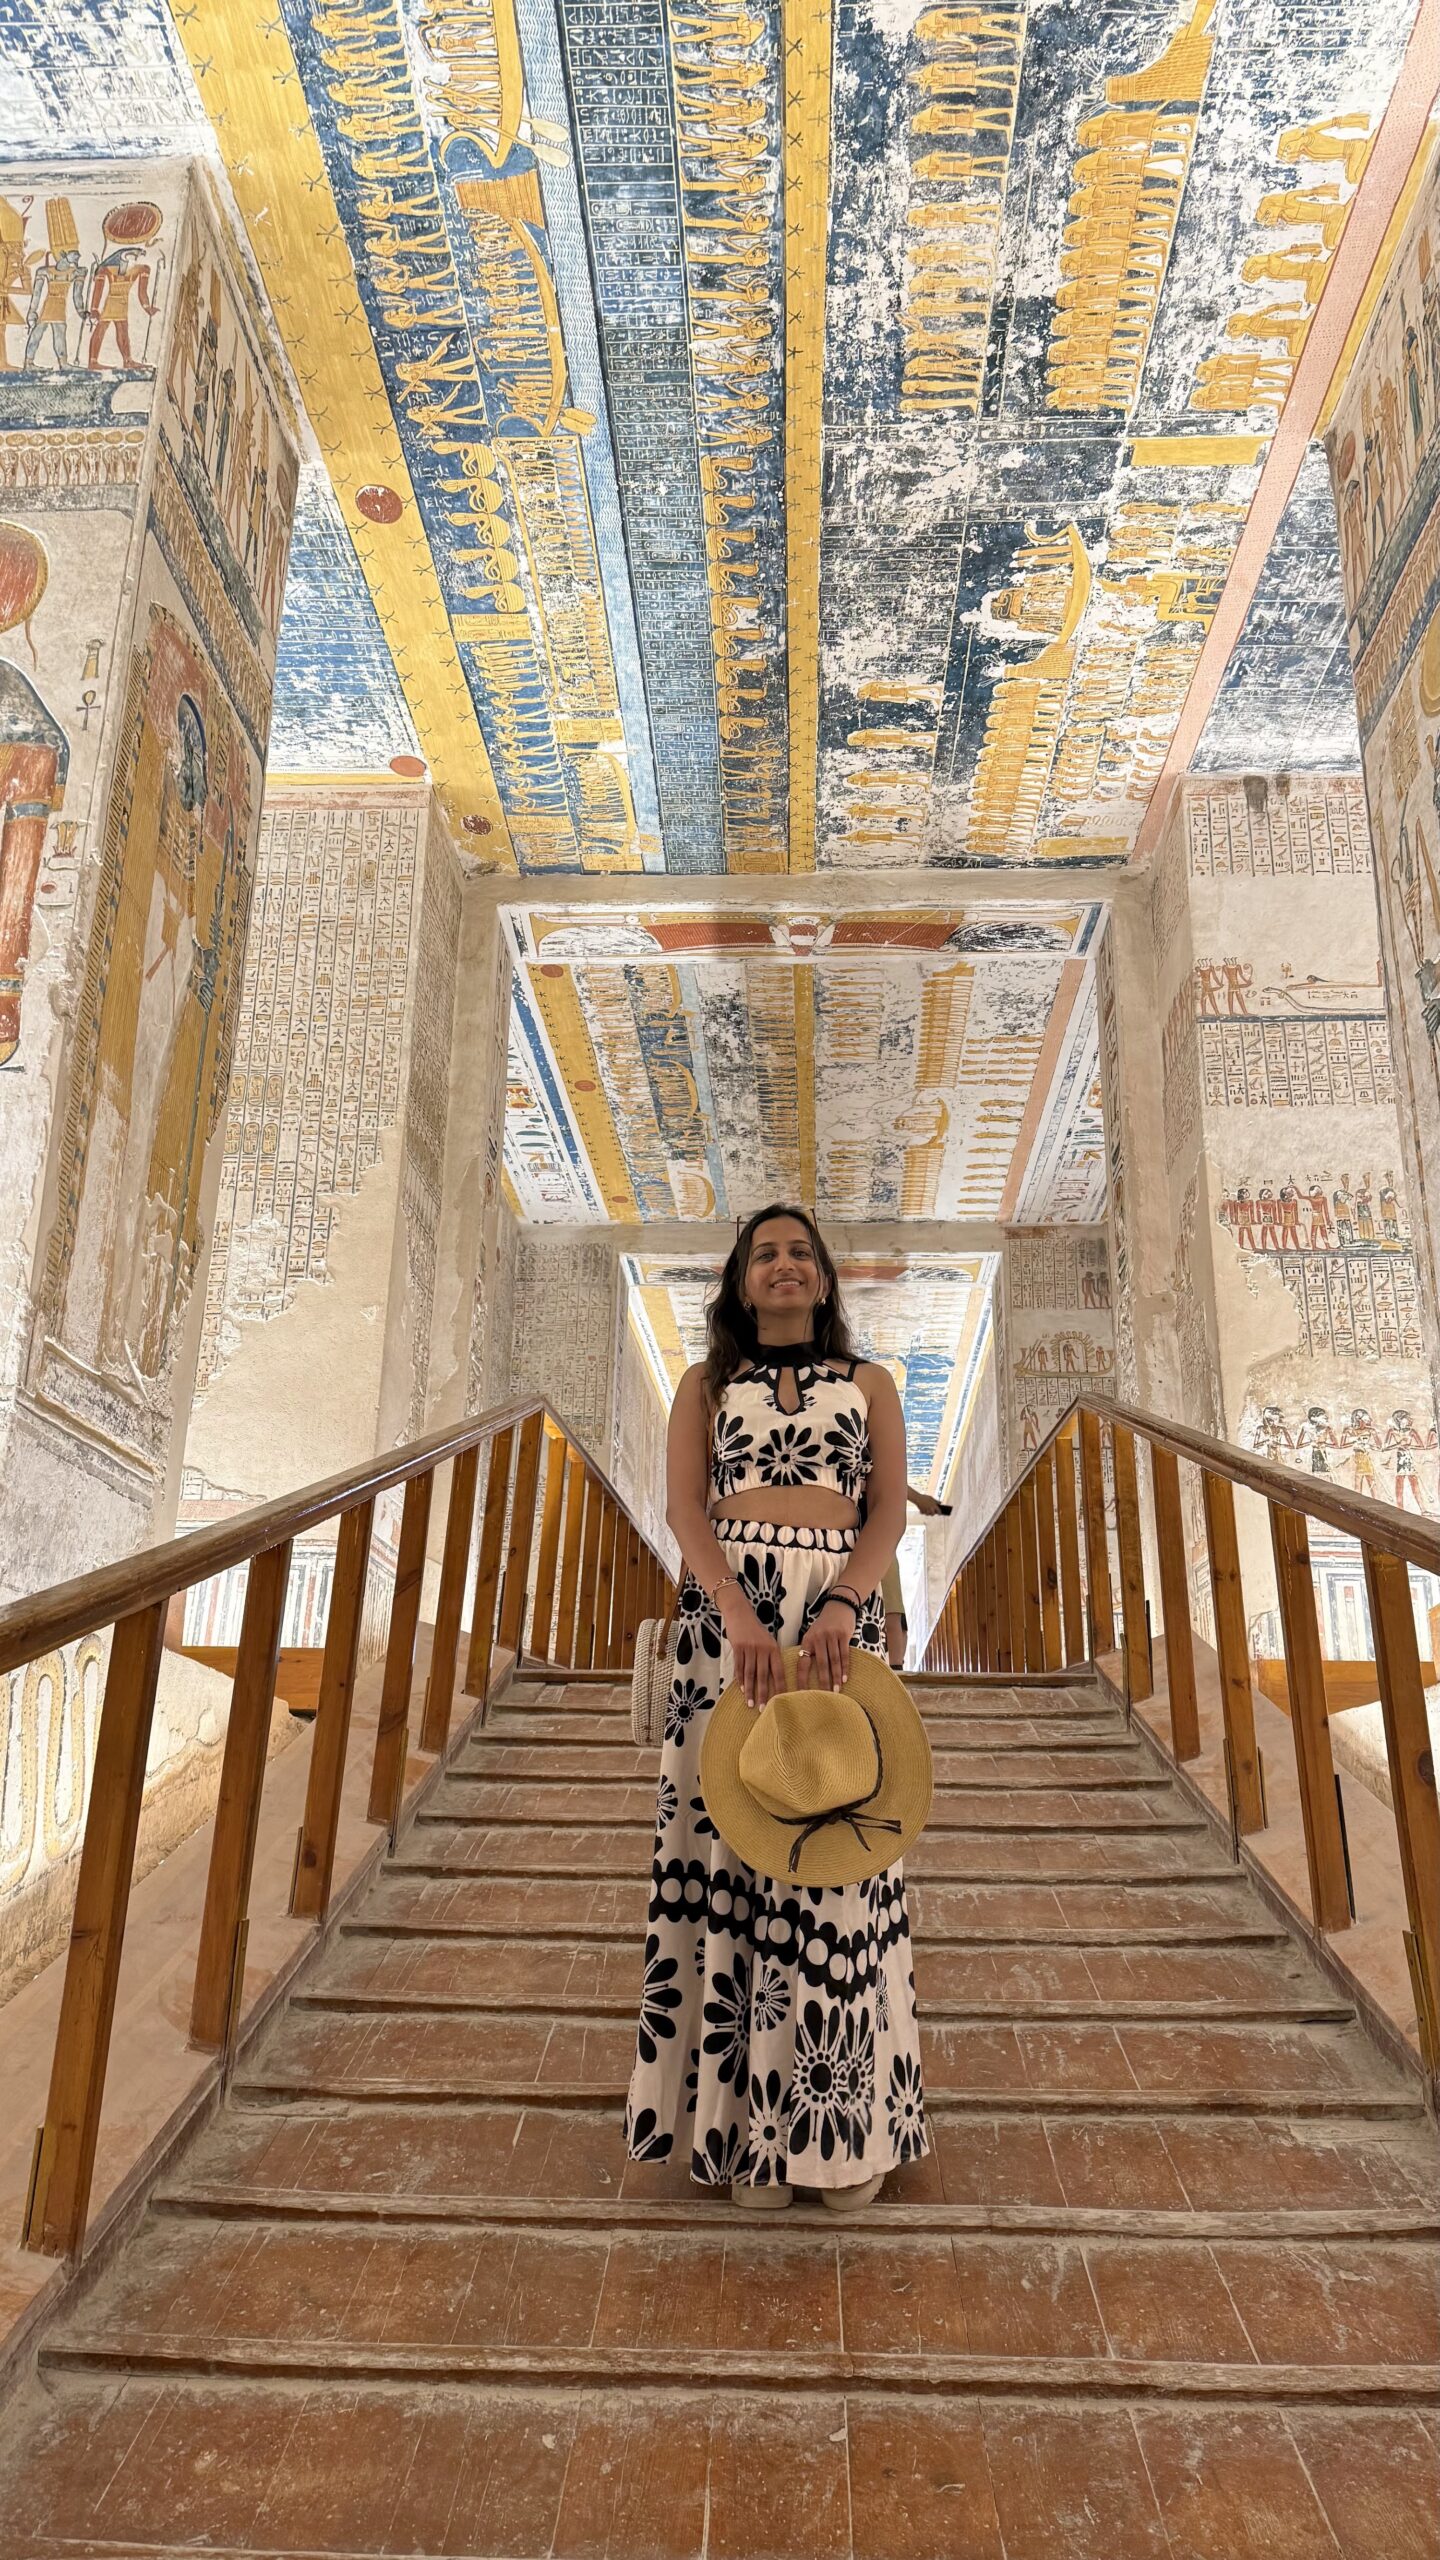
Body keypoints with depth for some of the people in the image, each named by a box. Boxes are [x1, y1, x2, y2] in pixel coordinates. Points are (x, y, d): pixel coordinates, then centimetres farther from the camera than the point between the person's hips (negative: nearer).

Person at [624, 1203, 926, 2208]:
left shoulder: (869, 1383, 15)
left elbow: (890, 1510, 4)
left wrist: (842, 1604, -14)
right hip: (728, 1607, 0)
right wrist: (736, 1611, -15)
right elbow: (685, 1504, 2)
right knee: (733, 1838, 0)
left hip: (841, 1609, 0)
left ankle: (843, 2120, 12)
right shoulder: (707, 1382, 14)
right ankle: (750, 2121, 11)